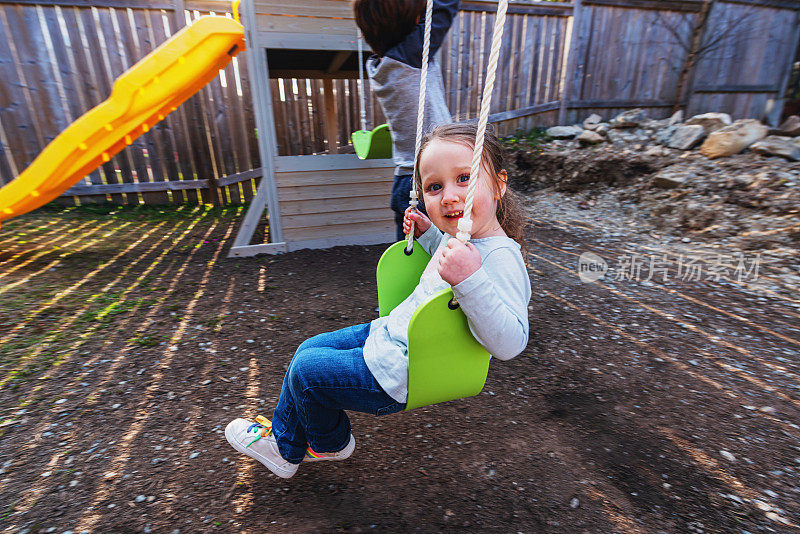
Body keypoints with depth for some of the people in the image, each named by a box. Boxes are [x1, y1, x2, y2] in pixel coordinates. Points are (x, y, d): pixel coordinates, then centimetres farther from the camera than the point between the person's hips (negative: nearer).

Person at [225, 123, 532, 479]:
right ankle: (284, 441, 39)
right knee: (309, 349, 15)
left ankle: (331, 443, 34)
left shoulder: (501, 256, -27)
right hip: (389, 333, 10)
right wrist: (428, 233, 10)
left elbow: (510, 342, -35)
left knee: (305, 370, -1)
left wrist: (470, 280, -48)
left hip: (400, 375, -9)